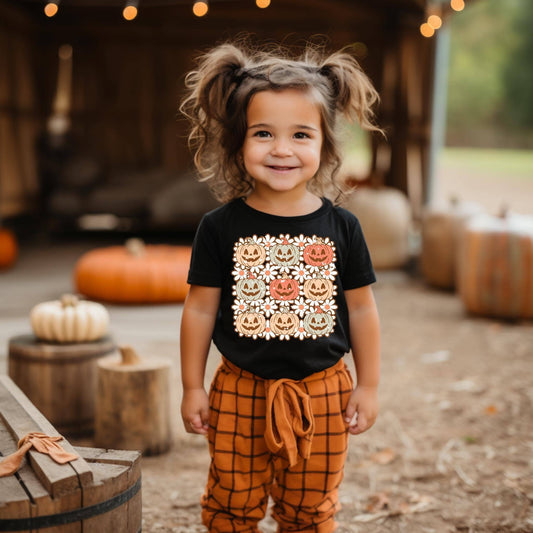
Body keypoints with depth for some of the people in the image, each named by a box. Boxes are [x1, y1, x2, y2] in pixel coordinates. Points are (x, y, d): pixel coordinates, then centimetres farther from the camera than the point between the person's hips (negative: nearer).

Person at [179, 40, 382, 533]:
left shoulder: (340, 227, -5)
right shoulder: (222, 228, -7)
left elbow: (361, 309, 2)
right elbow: (200, 309, -1)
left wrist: (368, 386, 5)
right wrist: (192, 387, 1)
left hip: (322, 392, 1)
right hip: (240, 391, 0)